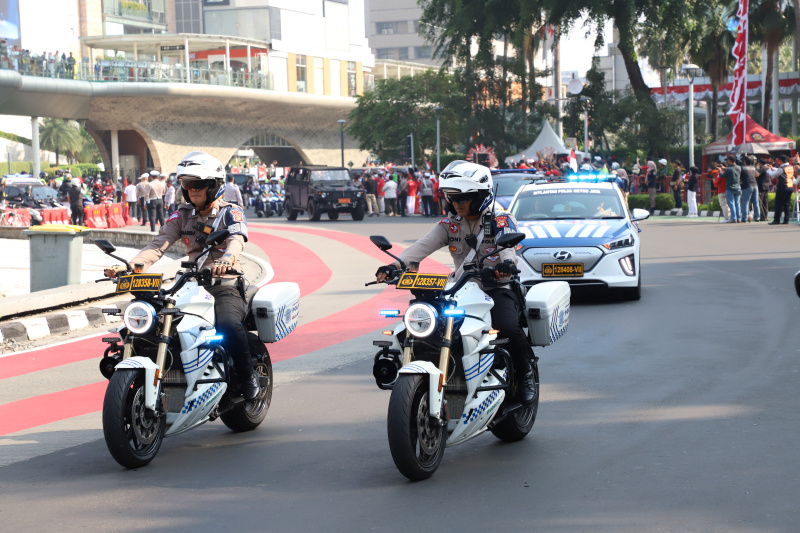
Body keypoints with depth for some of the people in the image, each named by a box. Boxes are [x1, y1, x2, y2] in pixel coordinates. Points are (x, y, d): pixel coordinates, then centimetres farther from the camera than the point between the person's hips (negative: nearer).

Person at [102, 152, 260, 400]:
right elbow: (158, 244, 2)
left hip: (225, 286, -5)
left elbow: (237, 239, -21)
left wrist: (227, 259, -46)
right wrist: (128, 267, -17)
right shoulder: (182, 215, 14)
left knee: (229, 325, -35)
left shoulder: (231, 212, 1)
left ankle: (248, 377, -12)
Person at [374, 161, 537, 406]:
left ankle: (526, 375, -3)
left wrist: (507, 263, -50)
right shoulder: (449, 224, 9)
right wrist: (395, 266, -23)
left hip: (498, 287, -5)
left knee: (509, 327, -31)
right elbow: (423, 246, -4)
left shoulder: (500, 220, -4)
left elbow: (507, 244, -24)